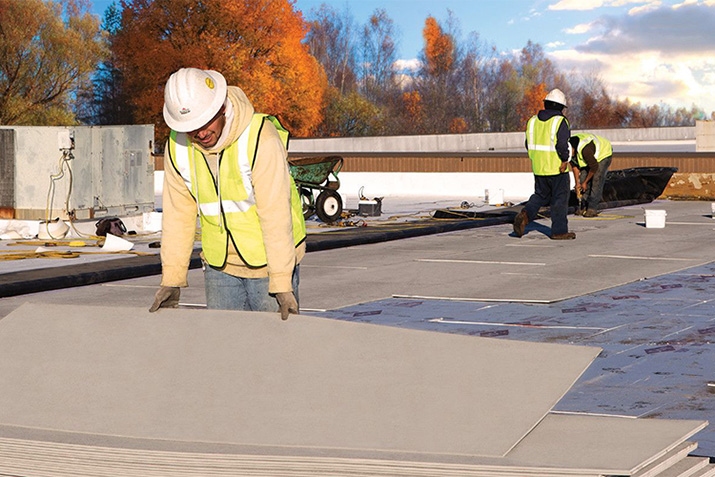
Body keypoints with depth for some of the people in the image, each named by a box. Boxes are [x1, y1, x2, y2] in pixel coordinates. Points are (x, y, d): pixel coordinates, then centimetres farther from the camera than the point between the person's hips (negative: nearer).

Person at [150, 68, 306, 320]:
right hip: (219, 266, 5)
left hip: (270, 262, -4)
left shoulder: (261, 138, -22)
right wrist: (171, 280, 1)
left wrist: (282, 285, -23)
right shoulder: (177, 148, -6)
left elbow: (276, 215, -23)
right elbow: (177, 214, 2)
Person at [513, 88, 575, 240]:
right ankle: (559, 231, 9)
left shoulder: (533, 121, 7)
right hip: (557, 169, -5)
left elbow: (529, 144, 10)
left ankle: (525, 214, -5)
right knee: (559, 199, 5)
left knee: (541, 195, 19)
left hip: (538, 169, 5)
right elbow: (562, 144, -19)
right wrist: (565, 160, -7)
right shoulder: (560, 121, -12)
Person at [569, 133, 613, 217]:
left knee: (597, 180, -19)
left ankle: (592, 209, -18)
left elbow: (594, 167, -30)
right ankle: (584, 207, 1)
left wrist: (585, 182, -19)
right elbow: (574, 166, -1)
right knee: (583, 178, -3)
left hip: (603, 155, -8)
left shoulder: (584, 149, -42)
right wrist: (577, 183, -2)